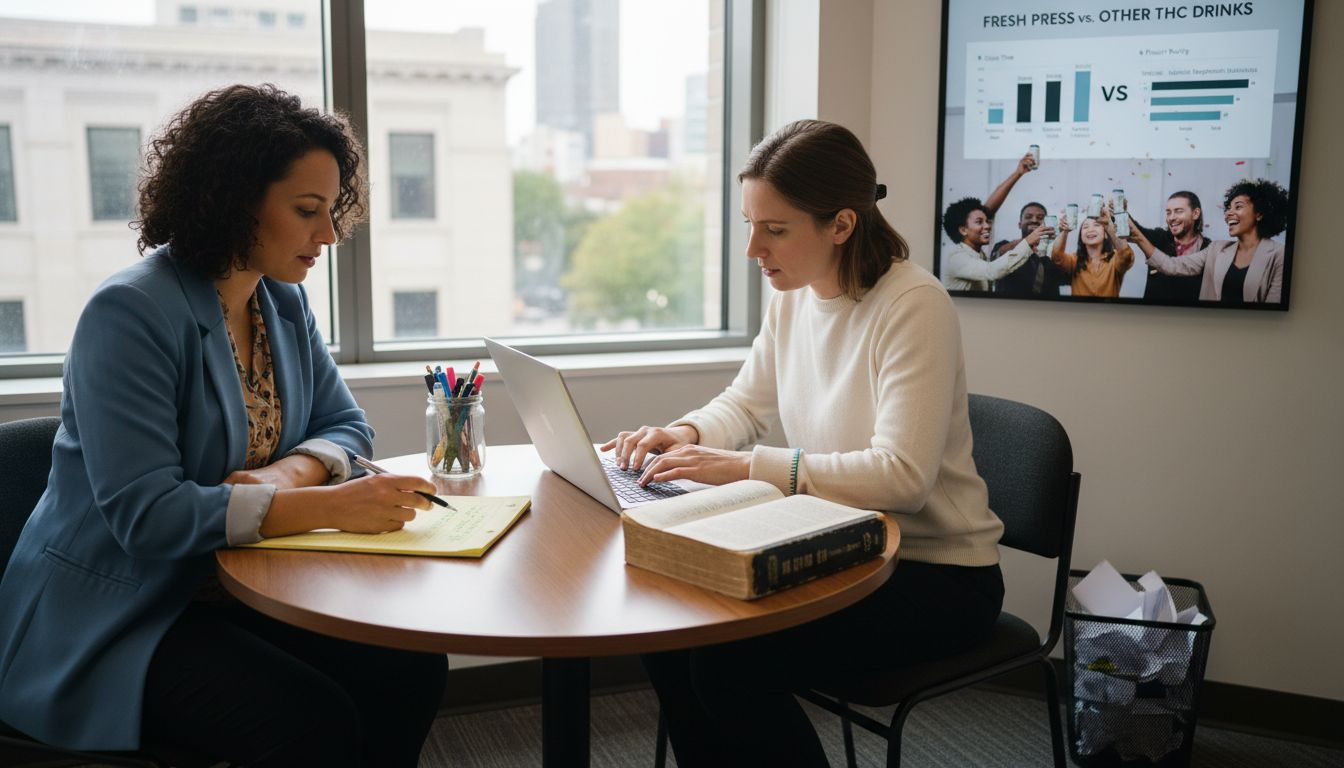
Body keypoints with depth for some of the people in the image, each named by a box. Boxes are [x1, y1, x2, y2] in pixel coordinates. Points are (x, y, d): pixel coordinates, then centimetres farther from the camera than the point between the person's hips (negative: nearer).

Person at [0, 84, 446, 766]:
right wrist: (329, 506, -33)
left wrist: (290, 472, -15)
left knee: (412, 669, -14)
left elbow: (345, 426, 9)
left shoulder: (283, 303, 5)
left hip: (235, 590, 7)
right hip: (114, 619, -7)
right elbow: (145, 512, -26)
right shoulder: (130, 315, -19)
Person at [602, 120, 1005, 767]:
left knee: (731, 661, -24)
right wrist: (686, 435, -6)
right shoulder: (792, 296, 3)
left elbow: (901, 476, -28)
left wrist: (749, 467, -28)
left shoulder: (914, 306, -21)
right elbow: (745, 404, 16)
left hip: (938, 574, -7)